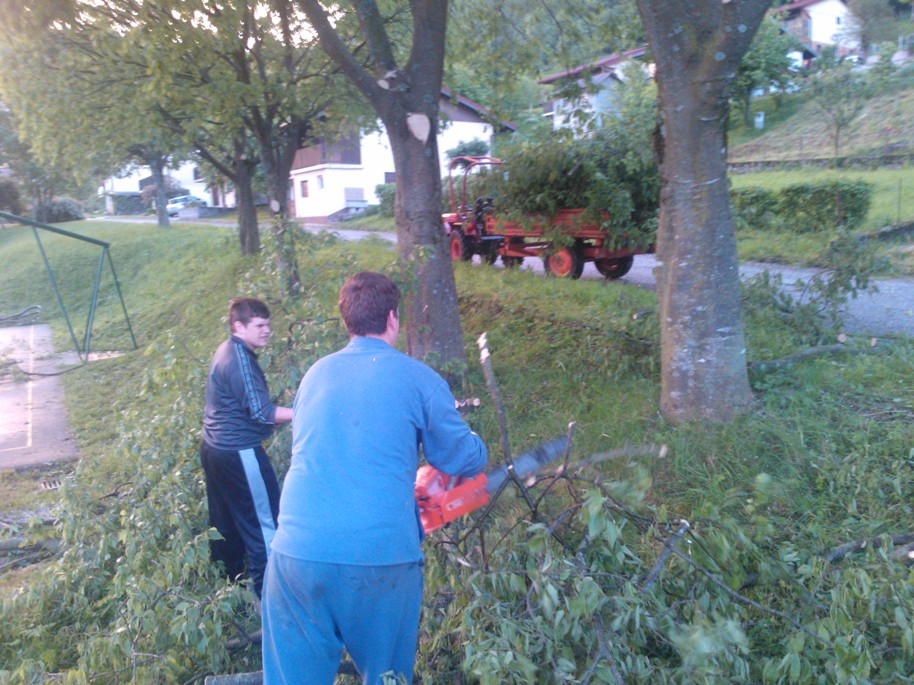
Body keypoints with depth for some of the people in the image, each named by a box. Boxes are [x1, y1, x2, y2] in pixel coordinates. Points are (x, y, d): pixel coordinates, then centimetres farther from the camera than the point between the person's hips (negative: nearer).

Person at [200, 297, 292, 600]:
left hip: (215, 448, 10)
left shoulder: (226, 351, 9)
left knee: (226, 523, 20)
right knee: (264, 524, -1)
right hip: (238, 453, -10)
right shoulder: (240, 359, -21)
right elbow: (262, 412, -24)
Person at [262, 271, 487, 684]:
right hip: (383, 558, -3)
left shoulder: (316, 374, 11)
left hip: (298, 551, 3)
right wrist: (475, 448, 29)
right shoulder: (417, 378, -1)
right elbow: (466, 460, 5)